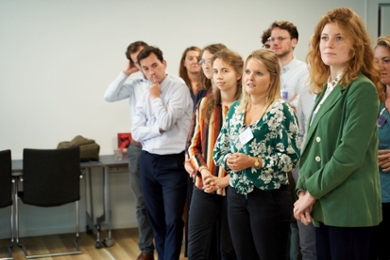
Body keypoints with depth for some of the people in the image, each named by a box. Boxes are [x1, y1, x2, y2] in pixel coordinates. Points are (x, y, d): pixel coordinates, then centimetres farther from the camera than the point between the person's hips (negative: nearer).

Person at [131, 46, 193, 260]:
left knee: (173, 220, -5)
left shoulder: (178, 87, -9)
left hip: (172, 162, -6)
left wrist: (156, 97, -6)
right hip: (148, 161, 7)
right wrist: (158, 128, -14)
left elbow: (166, 122, -19)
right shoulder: (145, 96, 9)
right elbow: (136, 132, 1)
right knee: (155, 218, 16)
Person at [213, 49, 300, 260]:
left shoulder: (281, 111, -9)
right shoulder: (235, 108, 9)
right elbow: (219, 150, 12)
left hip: (269, 197, -6)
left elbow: (291, 158, -14)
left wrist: (253, 162, -21)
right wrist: (228, 160, -10)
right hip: (237, 195, 6)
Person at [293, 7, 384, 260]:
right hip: (324, 208, 8)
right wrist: (304, 190, 3)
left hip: (349, 210, -8)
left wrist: (312, 192, -12)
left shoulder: (362, 89, -11)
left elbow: (350, 154, -18)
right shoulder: (326, 88, 14)